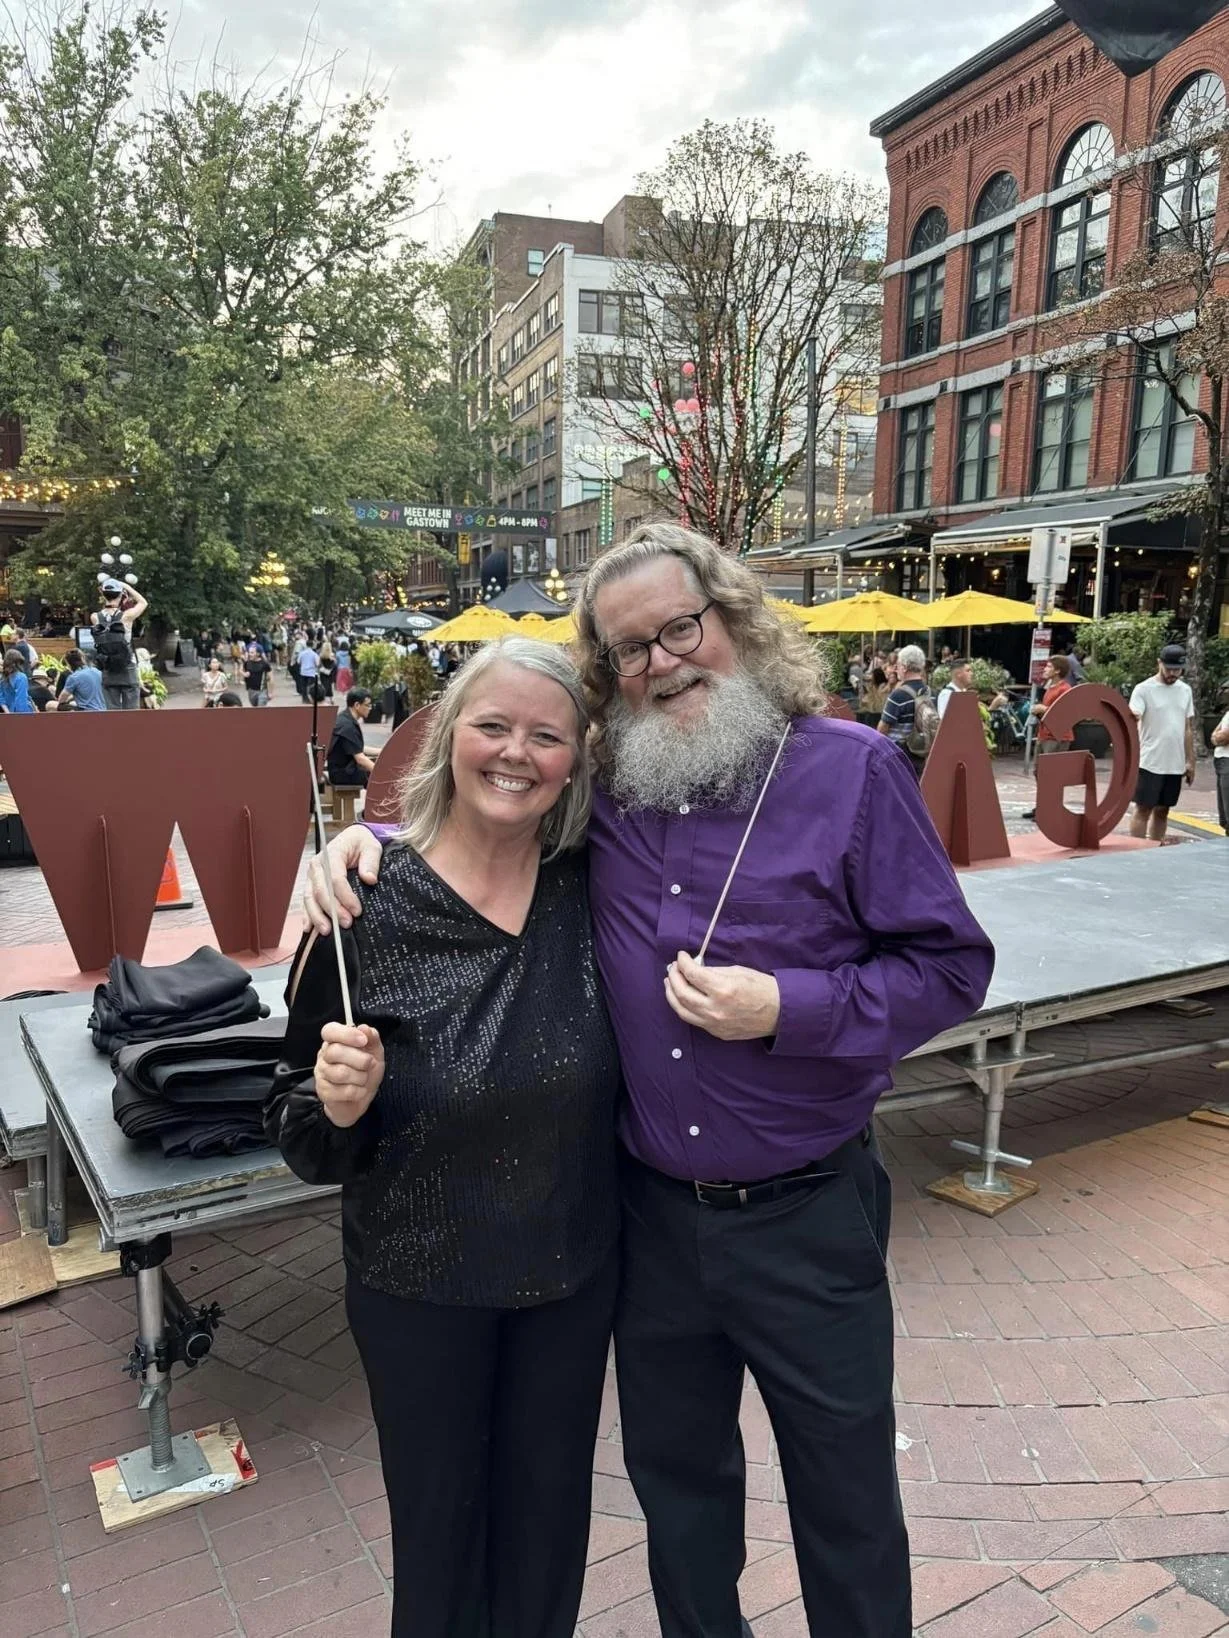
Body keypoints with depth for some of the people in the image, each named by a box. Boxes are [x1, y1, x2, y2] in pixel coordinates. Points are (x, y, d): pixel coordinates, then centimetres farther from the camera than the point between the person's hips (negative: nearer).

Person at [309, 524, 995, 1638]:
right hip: (651, 1207, 4)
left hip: (805, 1213, -3)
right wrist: (368, 837, -6)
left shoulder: (851, 770, -12)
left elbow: (951, 966, -9)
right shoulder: (598, 787, -2)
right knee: (676, 1472, 26)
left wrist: (789, 1008, -22)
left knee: (847, 1500, 18)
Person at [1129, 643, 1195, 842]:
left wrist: (1190, 761, 12)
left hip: (1175, 764, 6)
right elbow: (1132, 718, -20)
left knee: (1162, 810, 11)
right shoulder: (1144, 689, -7)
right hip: (1150, 763, -6)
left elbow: (1188, 728, 14)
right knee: (1144, 809, -3)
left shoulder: (1185, 690, 10)